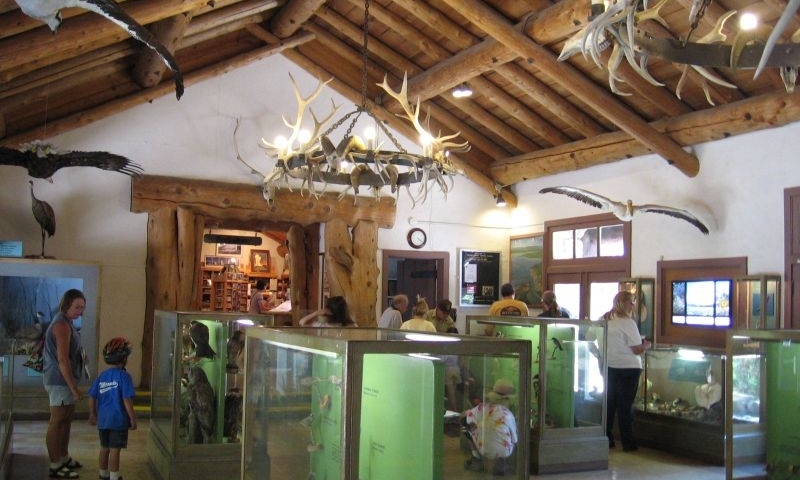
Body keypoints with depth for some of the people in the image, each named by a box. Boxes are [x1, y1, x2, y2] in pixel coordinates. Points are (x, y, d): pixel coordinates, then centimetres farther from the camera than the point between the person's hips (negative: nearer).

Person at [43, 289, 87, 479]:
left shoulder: (66, 322, 13)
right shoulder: (62, 325, -18)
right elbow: (62, 359, -23)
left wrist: (81, 355, 8)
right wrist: (73, 386, -22)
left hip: (65, 380, 10)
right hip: (60, 381, -10)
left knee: (66, 421, 18)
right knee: (57, 422, -3)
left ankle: (64, 459, 29)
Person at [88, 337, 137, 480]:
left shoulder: (102, 376, 4)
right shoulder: (124, 376, -14)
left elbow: (92, 397, 6)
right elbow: (127, 400, -17)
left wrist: (92, 415, 20)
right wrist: (133, 419, -10)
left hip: (103, 419, 6)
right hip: (118, 420, -6)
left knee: (104, 448, 18)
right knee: (115, 450, 0)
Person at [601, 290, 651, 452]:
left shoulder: (603, 320, 3)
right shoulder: (628, 322, -16)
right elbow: (638, 349, -15)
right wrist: (646, 345, 5)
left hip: (608, 367, 5)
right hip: (628, 368, -5)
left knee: (608, 403, 12)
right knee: (625, 405, 2)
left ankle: (606, 439, 17)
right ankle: (628, 443, 10)